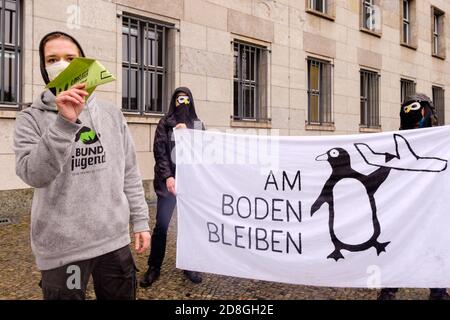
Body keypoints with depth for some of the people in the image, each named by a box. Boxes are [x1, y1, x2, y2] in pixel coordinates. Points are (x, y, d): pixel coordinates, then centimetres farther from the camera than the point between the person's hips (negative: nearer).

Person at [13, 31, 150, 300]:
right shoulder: (31, 119, -3)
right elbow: (34, 175, -19)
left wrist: (140, 221, 7)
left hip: (115, 240, 3)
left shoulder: (112, 115, 6)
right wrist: (64, 122, -27)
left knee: (122, 296, 16)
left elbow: (130, 174, 9)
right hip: (61, 249, -3)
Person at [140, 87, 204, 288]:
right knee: (161, 224, -4)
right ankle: (154, 268, 11)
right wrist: (167, 177, -16)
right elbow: (159, 152, -4)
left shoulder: (197, 124, 11)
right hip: (169, 179, -3)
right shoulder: (165, 124, 2)